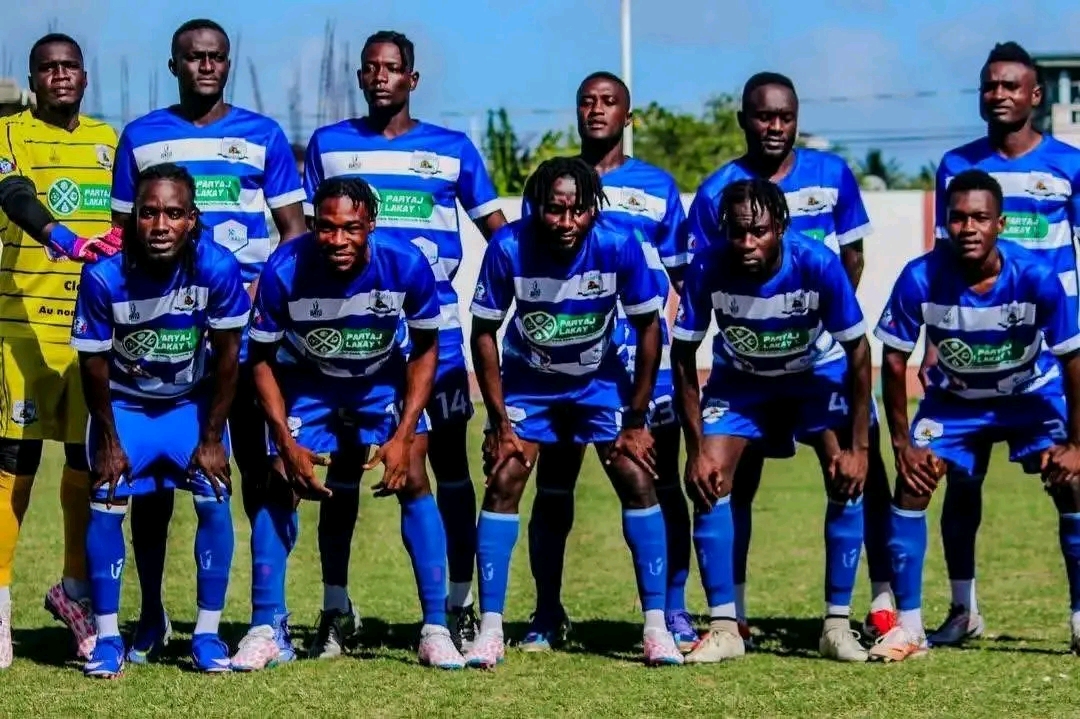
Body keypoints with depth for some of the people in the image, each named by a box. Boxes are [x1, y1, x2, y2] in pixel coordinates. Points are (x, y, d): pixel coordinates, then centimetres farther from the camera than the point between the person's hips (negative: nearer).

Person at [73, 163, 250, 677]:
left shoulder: (217, 268, -25)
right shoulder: (104, 277, -27)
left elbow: (227, 357, -14)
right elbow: (94, 364, -13)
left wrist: (211, 439, -10)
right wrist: (108, 441, -8)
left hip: (193, 402, 0)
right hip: (124, 404, 0)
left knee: (215, 502, -12)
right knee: (106, 505, -12)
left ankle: (207, 635, 0)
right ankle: (107, 638, 0)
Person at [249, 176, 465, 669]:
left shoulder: (406, 266, -28)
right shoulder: (284, 272, -30)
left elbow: (425, 351, -11)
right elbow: (263, 359, -13)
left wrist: (403, 437, -18)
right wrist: (287, 444, -21)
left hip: (382, 379, 0)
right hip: (306, 382, 0)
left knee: (413, 482, -13)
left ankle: (435, 629, -7)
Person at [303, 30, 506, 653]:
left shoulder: (452, 150, 6)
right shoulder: (329, 145, 8)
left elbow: (498, 231, 8)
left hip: (434, 330, 0)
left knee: (450, 467, 3)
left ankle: (461, 607, 11)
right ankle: (336, 610, 9)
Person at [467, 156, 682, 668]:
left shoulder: (619, 247, -27)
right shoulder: (509, 248, -28)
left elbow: (648, 328, -13)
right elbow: (484, 333, -14)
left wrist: (636, 421, -10)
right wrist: (499, 423, -14)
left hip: (600, 380, 0)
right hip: (527, 380, 0)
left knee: (637, 481, -9)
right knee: (503, 482, -12)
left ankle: (656, 626, -1)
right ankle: (490, 628, -6)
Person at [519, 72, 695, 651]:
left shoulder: (657, 187, 11)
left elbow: (682, 277, 12)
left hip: (645, 358, 0)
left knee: (661, 485, 0)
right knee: (553, 487, 1)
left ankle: (674, 613, 7)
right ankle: (547, 615, 10)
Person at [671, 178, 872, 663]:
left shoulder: (818, 265, -33)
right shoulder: (707, 269, -30)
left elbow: (857, 352, -20)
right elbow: (683, 357, -17)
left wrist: (858, 447, -20)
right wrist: (696, 450, -19)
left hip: (818, 373, -1)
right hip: (740, 378, 1)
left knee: (847, 481, -17)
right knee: (708, 481, -14)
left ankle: (837, 625, -6)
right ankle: (723, 628, -5)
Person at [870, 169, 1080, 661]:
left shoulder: (1036, 278, -30)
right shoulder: (920, 279, -28)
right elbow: (894, 361, -14)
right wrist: (902, 443, -14)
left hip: (1032, 394, -1)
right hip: (954, 398, 1)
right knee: (912, 485, -13)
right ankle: (908, 626, -4)